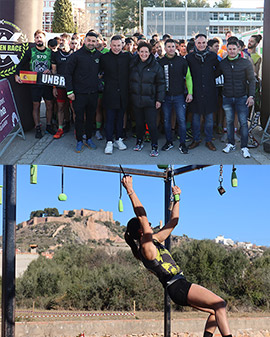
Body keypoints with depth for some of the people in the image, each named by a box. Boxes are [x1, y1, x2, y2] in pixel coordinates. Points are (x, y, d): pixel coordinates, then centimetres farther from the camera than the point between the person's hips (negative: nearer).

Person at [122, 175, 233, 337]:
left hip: (181, 286, 10)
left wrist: (177, 197, 30)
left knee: (216, 311, 10)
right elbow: (141, 215, -19)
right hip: (178, 287, -10)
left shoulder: (154, 240, 18)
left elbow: (174, 220, 27)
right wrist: (130, 191, -20)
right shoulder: (146, 246, -9)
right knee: (220, 304, -19)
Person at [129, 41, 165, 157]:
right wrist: (130, 94, 11)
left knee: (152, 124, -6)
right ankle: (139, 142, 31)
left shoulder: (156, 66, -4)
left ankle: (154, 147, 4)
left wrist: (159, 99, -6)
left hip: (150, 100, -3)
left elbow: (161, 83, -2)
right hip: (136, 100, 3)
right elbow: (129, 81, 15)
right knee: (139, 123, 13)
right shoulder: (133, 64, 5)